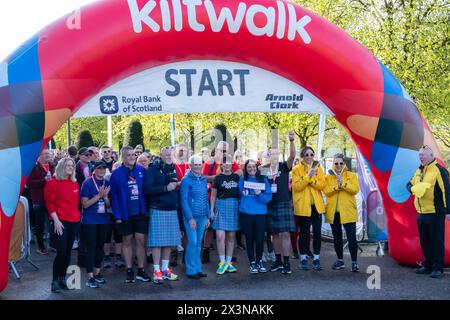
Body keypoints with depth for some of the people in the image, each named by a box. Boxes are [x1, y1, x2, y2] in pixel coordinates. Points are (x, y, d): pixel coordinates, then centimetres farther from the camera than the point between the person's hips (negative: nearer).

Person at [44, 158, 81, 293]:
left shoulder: (75, 184, 13)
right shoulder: (53, 183, -3)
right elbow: (49, 203, -7)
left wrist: (79, 216, 10)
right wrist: (56, 220, -13)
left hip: (74, 221, 6)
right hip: (60, 221, -6)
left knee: (68, 251, 8)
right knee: (61, 251, -10)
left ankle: (62, 278, 18)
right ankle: (55, 281, 1)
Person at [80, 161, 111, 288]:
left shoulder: (106, 183, 7)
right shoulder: (87, 183, -8)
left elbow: (108, 204, 9)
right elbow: (85, 204, -11)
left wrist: (105, 196, -11)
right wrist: (99, 195, -18)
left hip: (103, 220, 5)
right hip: (90, 221, -5)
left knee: (100, 246, 12)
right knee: (91, 247, -4)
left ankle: (97, 273, 25)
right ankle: (90, 277, 0)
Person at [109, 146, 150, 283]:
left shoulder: (142, 171, 3)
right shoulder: (116, 173, -5)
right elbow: (113, 195, -7)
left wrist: (147, 208, -1)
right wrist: (117, 215, -13)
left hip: (141, 212, 2)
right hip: (125, 214, -2)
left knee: (141, 240, 5)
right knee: (127, 241, 9)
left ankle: (141, 270, 15)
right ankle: (129, 271, 18)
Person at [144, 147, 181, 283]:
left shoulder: (173, 168, 14)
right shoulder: (153, 169, -7)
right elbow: (147, 189, -16)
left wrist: (175, 185, 8)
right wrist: (166, 188, -19)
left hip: (172, 210, 6)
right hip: (158, 210, -6)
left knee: (170, 240, 9)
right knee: (158, 240, -5)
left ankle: (165, 269, 19)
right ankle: (157, 271, 2)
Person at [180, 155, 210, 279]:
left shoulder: (203, 179, 11)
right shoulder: (186, 180, -7)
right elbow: (184, 200, -9)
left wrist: (208, 216, 12)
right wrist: (190, 217, -14)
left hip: (202, 217, 5)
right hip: (191, 216, -5)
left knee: (199, 243, 10)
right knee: (192, 243, -6)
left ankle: (198, 269, 17)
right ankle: (191, 270, 3)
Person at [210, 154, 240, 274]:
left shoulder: (236, 177, 9)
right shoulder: (218, 178, 4)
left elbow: (241, 192, 14)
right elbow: (213, 195, 7)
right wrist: (211, 210, 1)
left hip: (234, 206, 2)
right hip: (221, 206, -2)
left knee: (231, 236, 6)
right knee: (220, 236, -10)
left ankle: (229, 262, 16)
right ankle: (222, 262, 2)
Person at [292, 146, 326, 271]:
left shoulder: (318, 168, 10)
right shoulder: (297, 169, 1)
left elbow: (322, 184, -2)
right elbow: (296, 186, -11)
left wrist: (311, 179, -16)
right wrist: (308, 176, -18)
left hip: (316, 205, 3)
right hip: (303, 205, -3)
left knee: (317, 232, 2)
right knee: (304, 232, 3)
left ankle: (316, 258, 12)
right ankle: (303, 258, 14)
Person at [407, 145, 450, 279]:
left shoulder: (439, 170, -11)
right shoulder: (419, 171, 15)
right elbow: (410, 184, 23)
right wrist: (412, 188, -2)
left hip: (435, 213, -8)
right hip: (421, 213, 8)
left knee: (436, 241, -2)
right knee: (424, 241, 14)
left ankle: (438, 268, 5)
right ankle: (428, 265, 24)